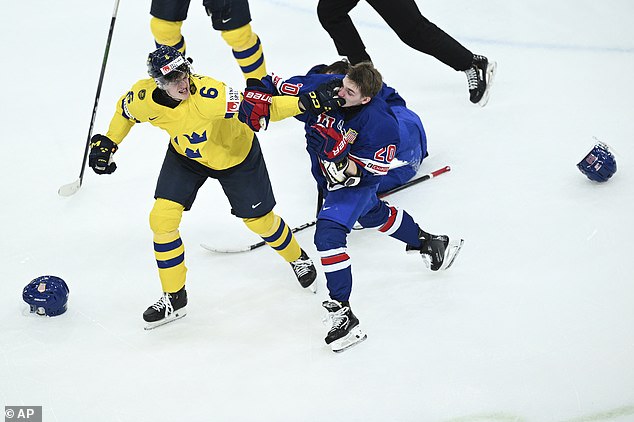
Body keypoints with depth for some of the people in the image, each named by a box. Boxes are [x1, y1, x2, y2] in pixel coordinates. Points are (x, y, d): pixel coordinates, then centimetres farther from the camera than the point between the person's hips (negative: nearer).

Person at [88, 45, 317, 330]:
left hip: (234, 152, -4)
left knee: (259, 219, 9)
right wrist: (108, 143, -5)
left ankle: (298, 258, 43)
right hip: (185, 155, 4)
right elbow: (124, 112, 0)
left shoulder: (207, 95, -41)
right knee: (162, 218, -8)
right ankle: (174, 298, 10)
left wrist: (304, 102, -57)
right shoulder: (144, 99, -25)